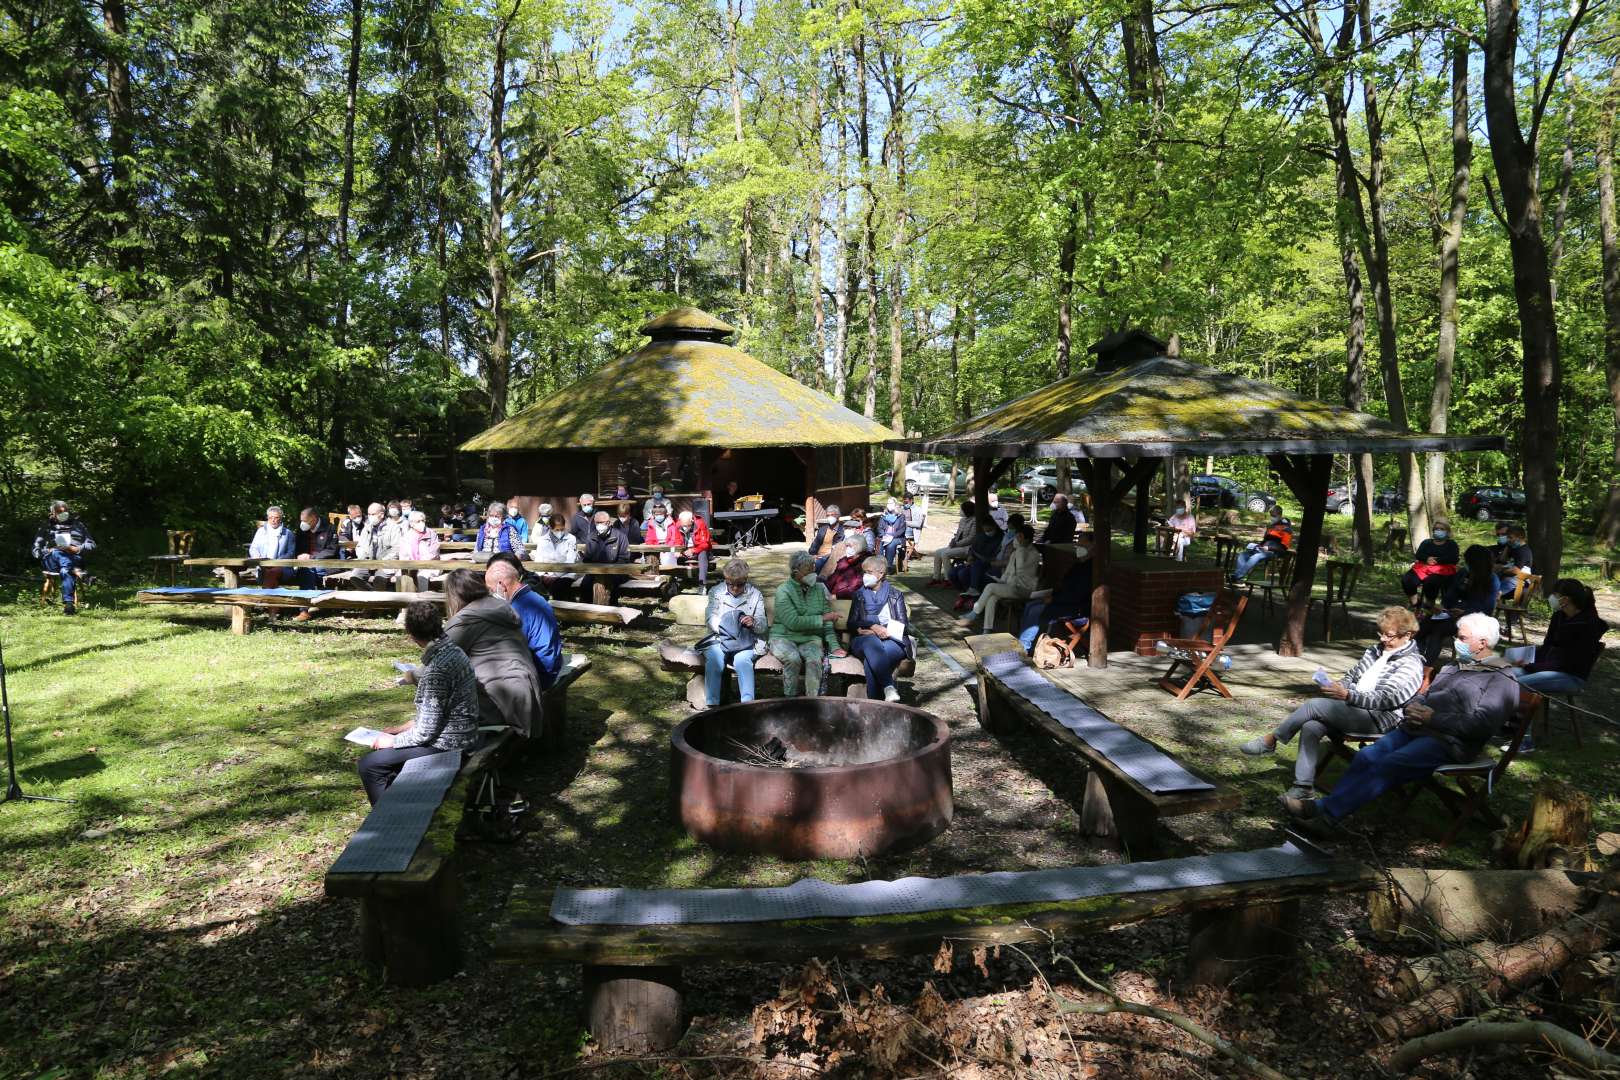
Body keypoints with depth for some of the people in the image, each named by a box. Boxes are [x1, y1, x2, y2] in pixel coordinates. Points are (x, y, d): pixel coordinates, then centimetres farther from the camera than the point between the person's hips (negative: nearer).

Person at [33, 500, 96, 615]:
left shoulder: (78, 525, 28)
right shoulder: (47, 527, 28)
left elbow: (91, 545, 18)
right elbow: (36, 549, 20)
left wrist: (77, 549, -3)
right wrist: (47, 552, -3)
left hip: (75, 559, -1)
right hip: (51, 561, 1)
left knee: (65, 571, -38)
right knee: (57, 553, -38)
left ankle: (68, 604, -55)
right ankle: (76, 573, -60)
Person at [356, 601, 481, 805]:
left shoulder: (437, 667, -26)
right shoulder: (451, 649, 4)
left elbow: (426, 731, -21)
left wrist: (393, 740, -6)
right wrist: (401, 729, 15)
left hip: (446, 746, -10)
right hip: (457, 737, 10)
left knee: (368, 765, -3)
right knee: (383, 754, 24)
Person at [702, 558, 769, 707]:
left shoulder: (755, 595, 10)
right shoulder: (716, 592, 11)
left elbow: (763, 626, 6)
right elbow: (709, 619, 1)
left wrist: (754, 622, -18)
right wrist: (725, 626, -18)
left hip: (746, 642, 0)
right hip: (719, 639, 1)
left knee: (742, 660, -34)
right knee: (714, 660, -32)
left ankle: (748, 703, -40)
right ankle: (712, 704, -31)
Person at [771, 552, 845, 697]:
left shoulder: (820, 589, 8)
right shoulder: (783, 591, -6)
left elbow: (828, 623, 5)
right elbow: (793, 622, -17)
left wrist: (834, 646, -9)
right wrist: (822, 619, -14)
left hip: (810, 639, 3)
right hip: (784, 637, -3)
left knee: (814, 660, -30)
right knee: (793, 658, -34)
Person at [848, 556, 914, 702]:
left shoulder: (895, 595, 18)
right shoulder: (859, 595, 22)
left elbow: (904, 626, 7)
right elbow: (852, 624, 9)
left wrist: (882, 630, -9)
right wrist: (873, 626, -11)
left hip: (891, 639, -1)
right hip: (863, 640, 1)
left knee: (871, 656, -38)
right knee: (872, 644, -39)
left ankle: (873, 699, -46)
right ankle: (889, 687, -53)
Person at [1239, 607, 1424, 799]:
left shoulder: (1411, 665, -7)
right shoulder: (1374, 651, 20)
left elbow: (1385, 699, -18)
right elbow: (1351, 676, 28)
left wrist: (1347, 695, -27)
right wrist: (1339, 689, 5)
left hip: (1377, 719, -8)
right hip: (1354, 709, 8)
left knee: (1313, 705, -24)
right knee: (1310, 727, -19)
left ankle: (1270, 741, -10)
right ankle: (1304, 786, -19)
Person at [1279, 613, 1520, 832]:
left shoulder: (1502, 681, -2)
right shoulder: (1454, 668, 27)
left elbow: (1482, 724, -16)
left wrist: (1435, 719, -16)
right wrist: (1413, 708, 8)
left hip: (1448, 742, -8)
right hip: (1414, 729, 8)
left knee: (1388, 765, -27)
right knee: (1367, 757, -17)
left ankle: (1327, 812, -32)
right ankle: (1324, 806, -26)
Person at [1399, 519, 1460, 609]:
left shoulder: (1451, 544, 15)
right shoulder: (1426, 543, 25)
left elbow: (1454, 559, -2)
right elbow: (1419, 555, 9)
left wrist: (1436, 560, -12)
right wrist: (1427, 559, -14)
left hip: (1442, 570, -4)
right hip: (1423, 568, 4)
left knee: (1430, 582, -38)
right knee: (1406, 579, -25)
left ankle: (1429, 603, -18)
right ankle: (1413, 603, -11)